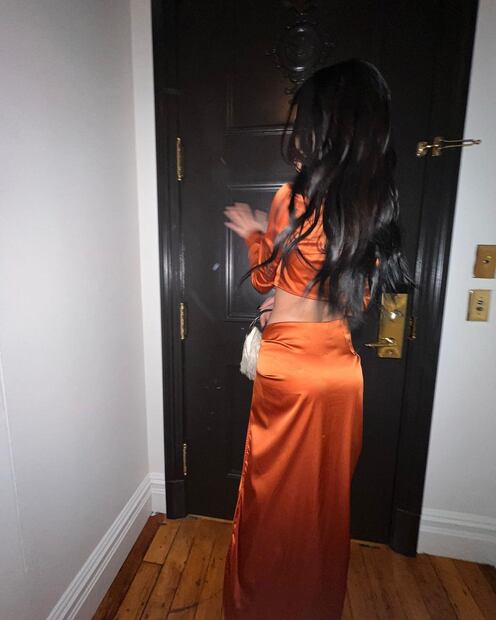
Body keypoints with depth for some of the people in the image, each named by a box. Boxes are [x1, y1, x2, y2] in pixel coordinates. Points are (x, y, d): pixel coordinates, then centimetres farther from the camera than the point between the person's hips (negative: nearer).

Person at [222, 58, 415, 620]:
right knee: (327, 497, 25)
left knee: (276, 493, 18)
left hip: (288, 368, -5)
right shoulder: (374, 206, 2)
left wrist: (251, 231, 17)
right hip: (342, 369, 6)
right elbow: (361, 295, 9)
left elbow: (263, 277, -1)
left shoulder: (292, 197, -14)